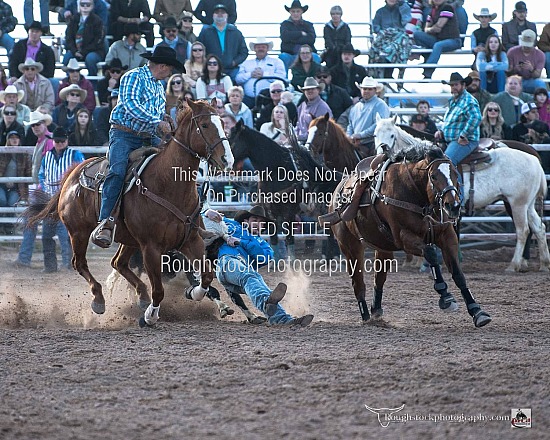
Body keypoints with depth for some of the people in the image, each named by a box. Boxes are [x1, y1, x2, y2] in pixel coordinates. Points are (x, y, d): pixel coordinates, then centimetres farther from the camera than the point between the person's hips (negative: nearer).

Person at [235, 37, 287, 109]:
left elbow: (281, 77, 1)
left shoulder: (276, 61, 19)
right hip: (249, 97, 2)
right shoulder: (247, 63, 27)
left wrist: (264, 74, -4)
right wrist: (250, 75, -1)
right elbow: (238, 79, 15)